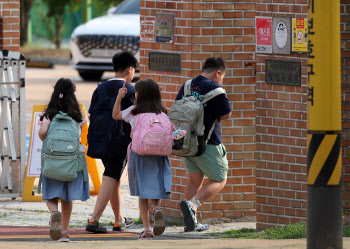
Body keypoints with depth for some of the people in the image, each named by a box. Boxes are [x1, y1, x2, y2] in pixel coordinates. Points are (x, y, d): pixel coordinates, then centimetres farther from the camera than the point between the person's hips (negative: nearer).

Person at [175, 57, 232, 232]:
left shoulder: (186, 86, 8)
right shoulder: (214, 88, -13)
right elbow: (226, 114, -10)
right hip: (208, 143, -7)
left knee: (195, 179, 17)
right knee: (219, 181, 3)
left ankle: (190, 222, 11)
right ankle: (192, 204, -22)